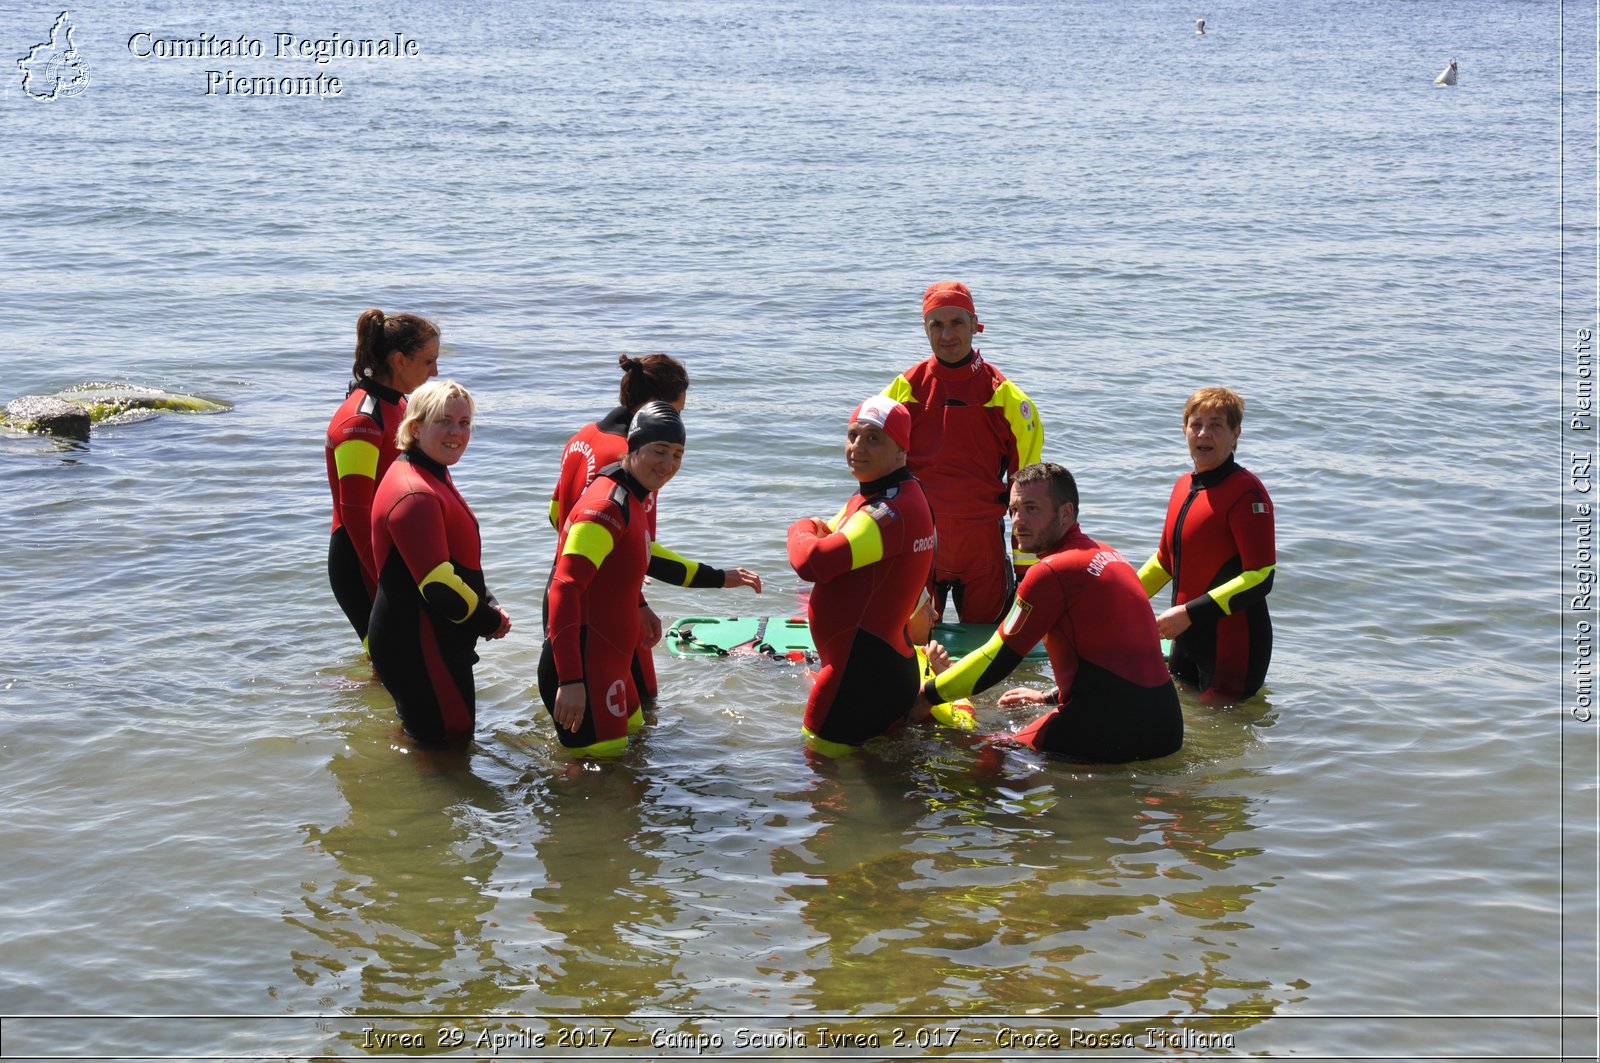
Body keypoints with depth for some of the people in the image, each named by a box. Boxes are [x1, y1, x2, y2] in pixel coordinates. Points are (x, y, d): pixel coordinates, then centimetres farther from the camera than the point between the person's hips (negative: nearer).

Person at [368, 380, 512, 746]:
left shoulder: (433, 477, 12)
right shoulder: (415, 495, -23)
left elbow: (459, 561, 19)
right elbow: (439, 585, -26)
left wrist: (489, 606, 3)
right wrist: (491, 622, -11)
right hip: (418, 648, -11)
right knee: (448, 743, 0)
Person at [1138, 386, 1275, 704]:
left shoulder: (1246, 493, -16)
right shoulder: (1184, 487, 9)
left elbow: (1261, 578, -22)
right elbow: (1166, 560, 22)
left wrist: (1190, 613, -24)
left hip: (1233, 641, -8)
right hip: (1189, 637, 8)